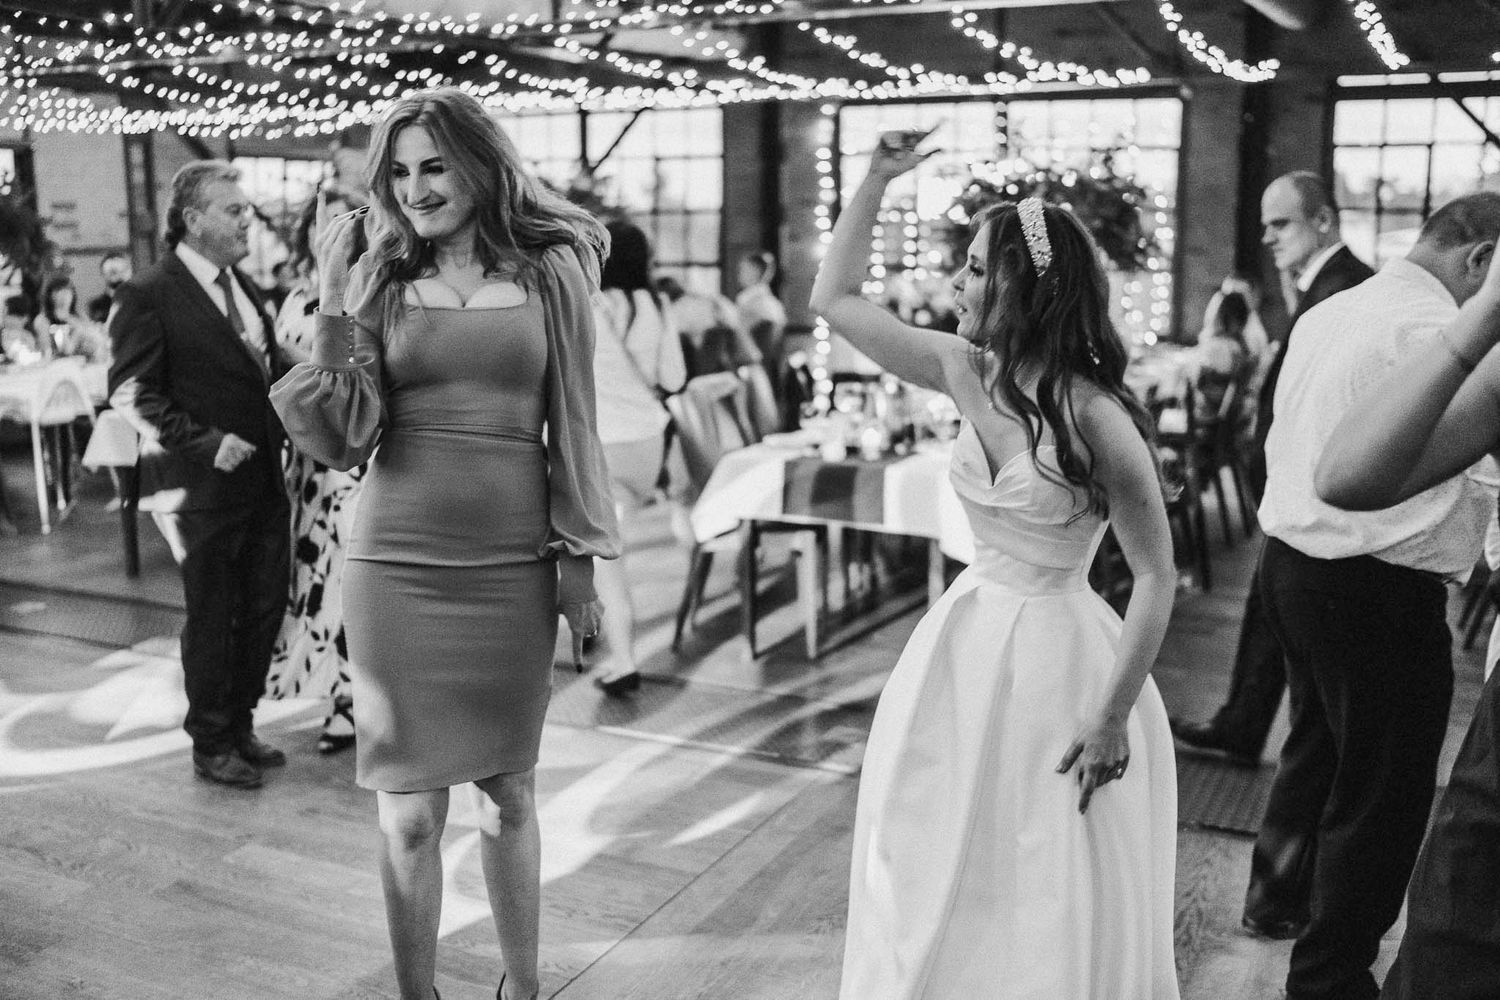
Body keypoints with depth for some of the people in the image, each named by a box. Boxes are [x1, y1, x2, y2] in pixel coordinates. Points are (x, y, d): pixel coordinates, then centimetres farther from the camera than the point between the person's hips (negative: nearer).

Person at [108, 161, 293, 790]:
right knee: (212, 619, 6)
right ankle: (211, 745, 23)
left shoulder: (244, 287, 13)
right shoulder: (149, 295, -10)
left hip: (262, 479, 7)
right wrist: (204, 441, -20)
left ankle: (240, 726, 31)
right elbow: (131, 392, -13)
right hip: (203, 486, -7)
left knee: (264, 608, 13)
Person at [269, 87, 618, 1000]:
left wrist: (580, 557, 4)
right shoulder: (381, 282, 4)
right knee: (410, 808, 5)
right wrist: (333, 306, -11)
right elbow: (343, 441, -3)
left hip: (515, 568, 0)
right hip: (398, 565, 0)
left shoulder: (550, 274, 4)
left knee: (510, 792, 13)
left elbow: (572, 427, 6)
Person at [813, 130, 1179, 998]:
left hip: (1057, 650, -6)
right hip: (968, 638, 6)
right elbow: (835, 300, 6)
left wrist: (1115, 717, -15)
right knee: (941, 880, 18)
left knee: (1054, 903, 9)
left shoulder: (1096, 415, -19)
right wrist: (876, 180, 0)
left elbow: (1157, 578, -14)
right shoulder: (968, 373, -2)